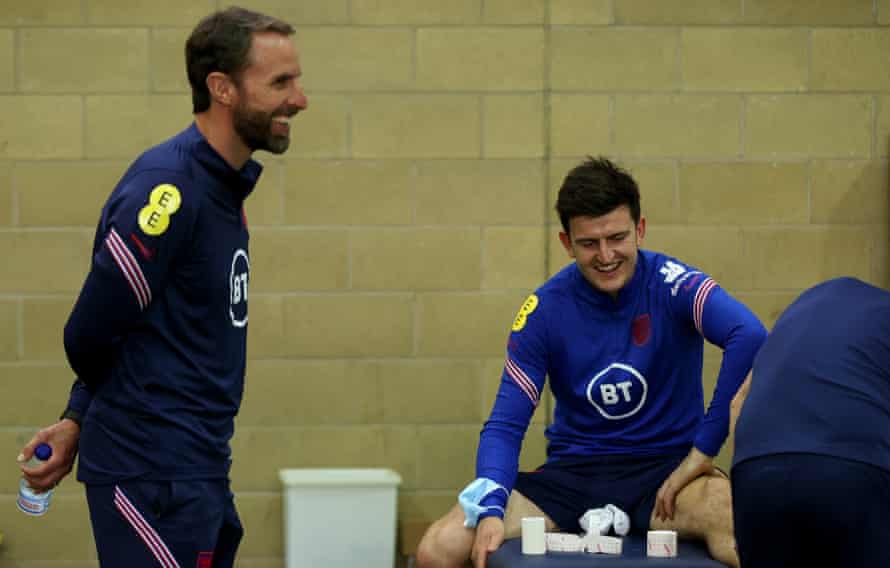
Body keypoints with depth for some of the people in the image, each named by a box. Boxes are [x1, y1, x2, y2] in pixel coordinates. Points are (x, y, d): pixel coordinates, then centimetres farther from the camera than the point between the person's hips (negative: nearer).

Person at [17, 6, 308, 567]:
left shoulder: (223, 188, 12)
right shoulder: (168, 188, -18)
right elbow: (89, 334, -15)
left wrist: (79, 419, 11)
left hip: (200, 471, 9)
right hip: (155, 477, -9)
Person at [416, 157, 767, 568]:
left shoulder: (671, 284, -10)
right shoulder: (544, 309, -1)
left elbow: (749, 336, -30)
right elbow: (505, 424, -3)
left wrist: (702, 452, -28)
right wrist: (491, 512, -21)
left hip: (664, 470, -4)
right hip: (572, 472, 4)